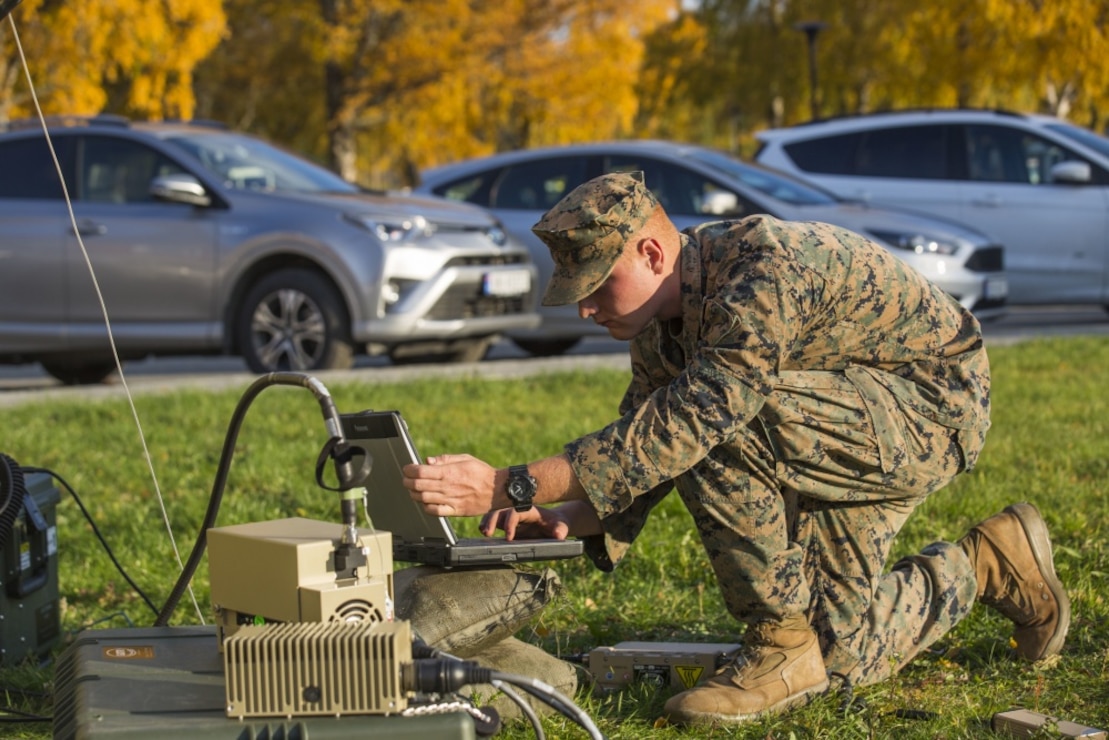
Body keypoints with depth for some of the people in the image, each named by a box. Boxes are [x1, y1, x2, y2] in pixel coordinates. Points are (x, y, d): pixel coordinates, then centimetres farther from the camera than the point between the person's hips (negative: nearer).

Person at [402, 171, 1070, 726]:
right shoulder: (661, 327, -4)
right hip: (849, 430, 9)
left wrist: (509, 486, -42)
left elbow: (675, 433, -40)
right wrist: (567, 518, -21)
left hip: (934, 406, -9)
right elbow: (641, 454, 0)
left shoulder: (766, 273, -33)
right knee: (840, 653, 4)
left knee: (715, 425, -31)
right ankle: (986, 568, 28)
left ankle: (786, 648, -15)